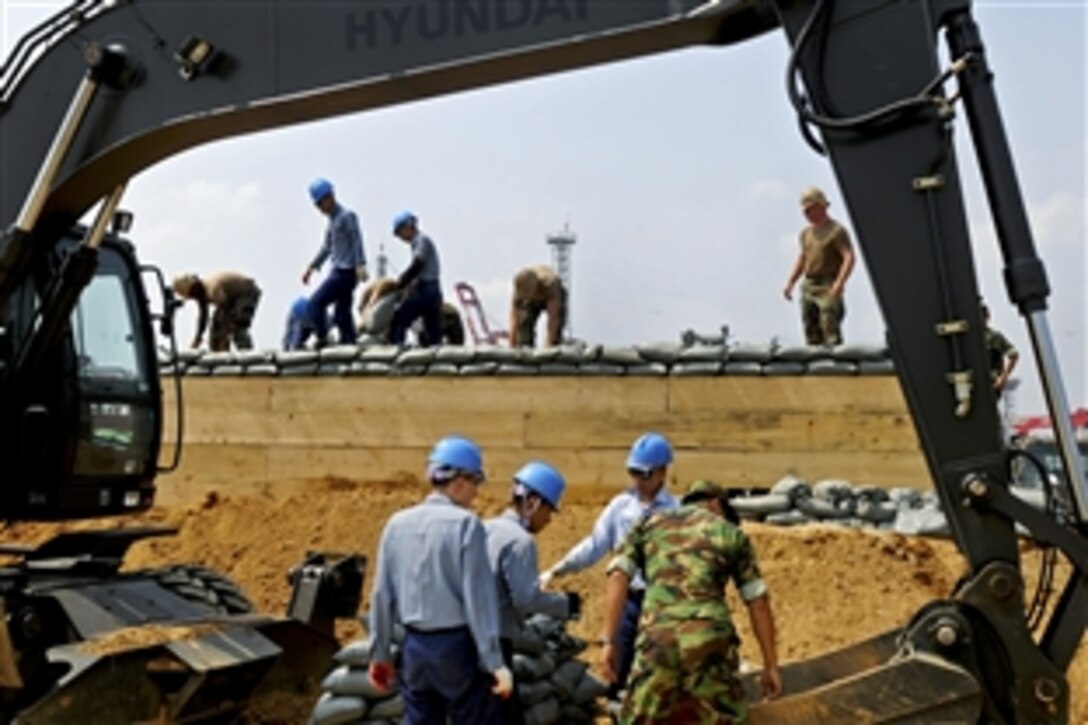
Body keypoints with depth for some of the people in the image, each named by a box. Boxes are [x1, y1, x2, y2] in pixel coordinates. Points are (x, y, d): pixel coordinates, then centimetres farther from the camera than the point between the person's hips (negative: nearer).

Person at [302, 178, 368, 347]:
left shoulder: (347, 216, -7)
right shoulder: (332, 220, 18)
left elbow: (357, 242, -16)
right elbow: (327, 247, 27)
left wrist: (360, 266, -27)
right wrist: (311, 268, 28)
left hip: (345, 272, -9)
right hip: (338, 271, 9)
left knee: (316, 303, -13)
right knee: (342, 314, 8)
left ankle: (322, 339, -12)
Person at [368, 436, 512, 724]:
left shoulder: (397, 524, 5)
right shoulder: (465, 524, -12)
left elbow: (382, 594, 7)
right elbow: (477, 595, -16)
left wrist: (380, 654, 16)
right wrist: (495, 662, -14)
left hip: (414, 646, 6)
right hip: (457, 646, -6)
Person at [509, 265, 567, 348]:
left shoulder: (549, 285, -45)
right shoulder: (519, 290, -36)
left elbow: (553, 318, -45)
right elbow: (514, 320, -35)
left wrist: (548, 345, -50)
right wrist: (512, 347, -39)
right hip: (532, 301, 2)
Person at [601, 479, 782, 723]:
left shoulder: (648, 525, 22)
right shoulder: (732, 533, 20)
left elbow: (618, 577, 6)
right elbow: (758, 602, 15)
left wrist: (609, 642, 2)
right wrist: (771, 665, 18)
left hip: (658, 639, 1)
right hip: (710, 638, 0)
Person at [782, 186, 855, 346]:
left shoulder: (836, 231, -6)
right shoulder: (806, 233, 17)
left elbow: (849, 258, -14)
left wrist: (840, 283, -27)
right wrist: (790, 283, 14)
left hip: (828, 288, -7)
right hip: (808, 288, 7)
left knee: (831, 332, -14)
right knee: (812, 334, 4)